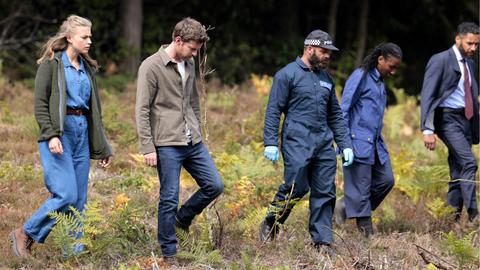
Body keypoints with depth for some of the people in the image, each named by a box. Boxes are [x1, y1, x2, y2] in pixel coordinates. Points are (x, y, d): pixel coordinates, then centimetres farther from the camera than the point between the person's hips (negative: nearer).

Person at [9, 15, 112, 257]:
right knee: (67, 195, -14)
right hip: (59, 132, -7)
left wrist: (102, 147, 18)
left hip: (82, 133, 7)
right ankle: (25, 234, 2)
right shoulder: (52, 63, -4)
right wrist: (50, 135, -20)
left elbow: (94, 109, 20)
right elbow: (40, 103, -8)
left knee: (79, 200, 4)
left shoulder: (87, 67, 16)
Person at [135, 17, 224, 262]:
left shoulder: (189, 65, 11)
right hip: (167, 145, -7)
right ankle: (169, 254, 9)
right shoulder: (152, 67, -11)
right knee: (169, 199, -2)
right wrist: (147, 148, -15)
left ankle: (182, 218, 27)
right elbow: (142, 111, -12)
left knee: (214, 186, 5)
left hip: (193, 142, 7)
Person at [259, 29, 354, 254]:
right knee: (296, 188, -11)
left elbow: (335, 115, 23)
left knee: (325, 193, 2)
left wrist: (345, 145, 15)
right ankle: (270, 224, 12)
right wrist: (270, 143, -13)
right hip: (297, 142, -6)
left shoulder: (326, 79, 19)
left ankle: (323, 241, 7)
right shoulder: (287, 75, -1)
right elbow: (273, 111, -5)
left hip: (324, 143, 6)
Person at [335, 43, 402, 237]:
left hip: (375, 143, 9)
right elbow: (343, 110, -13)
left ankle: (346, 206, 17)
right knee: (361, 187, -4)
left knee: (385, 180, 6)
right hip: (359, 142, -9)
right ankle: (367, 232, 1)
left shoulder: (380, 81, 16)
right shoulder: (360, 77, -10)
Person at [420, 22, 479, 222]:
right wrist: (428, 129, -19)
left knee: (458, 173, 6)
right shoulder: (440, 61, -7)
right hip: (447, 118, -7)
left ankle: (453, 219, 10)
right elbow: (427, 96, -11)